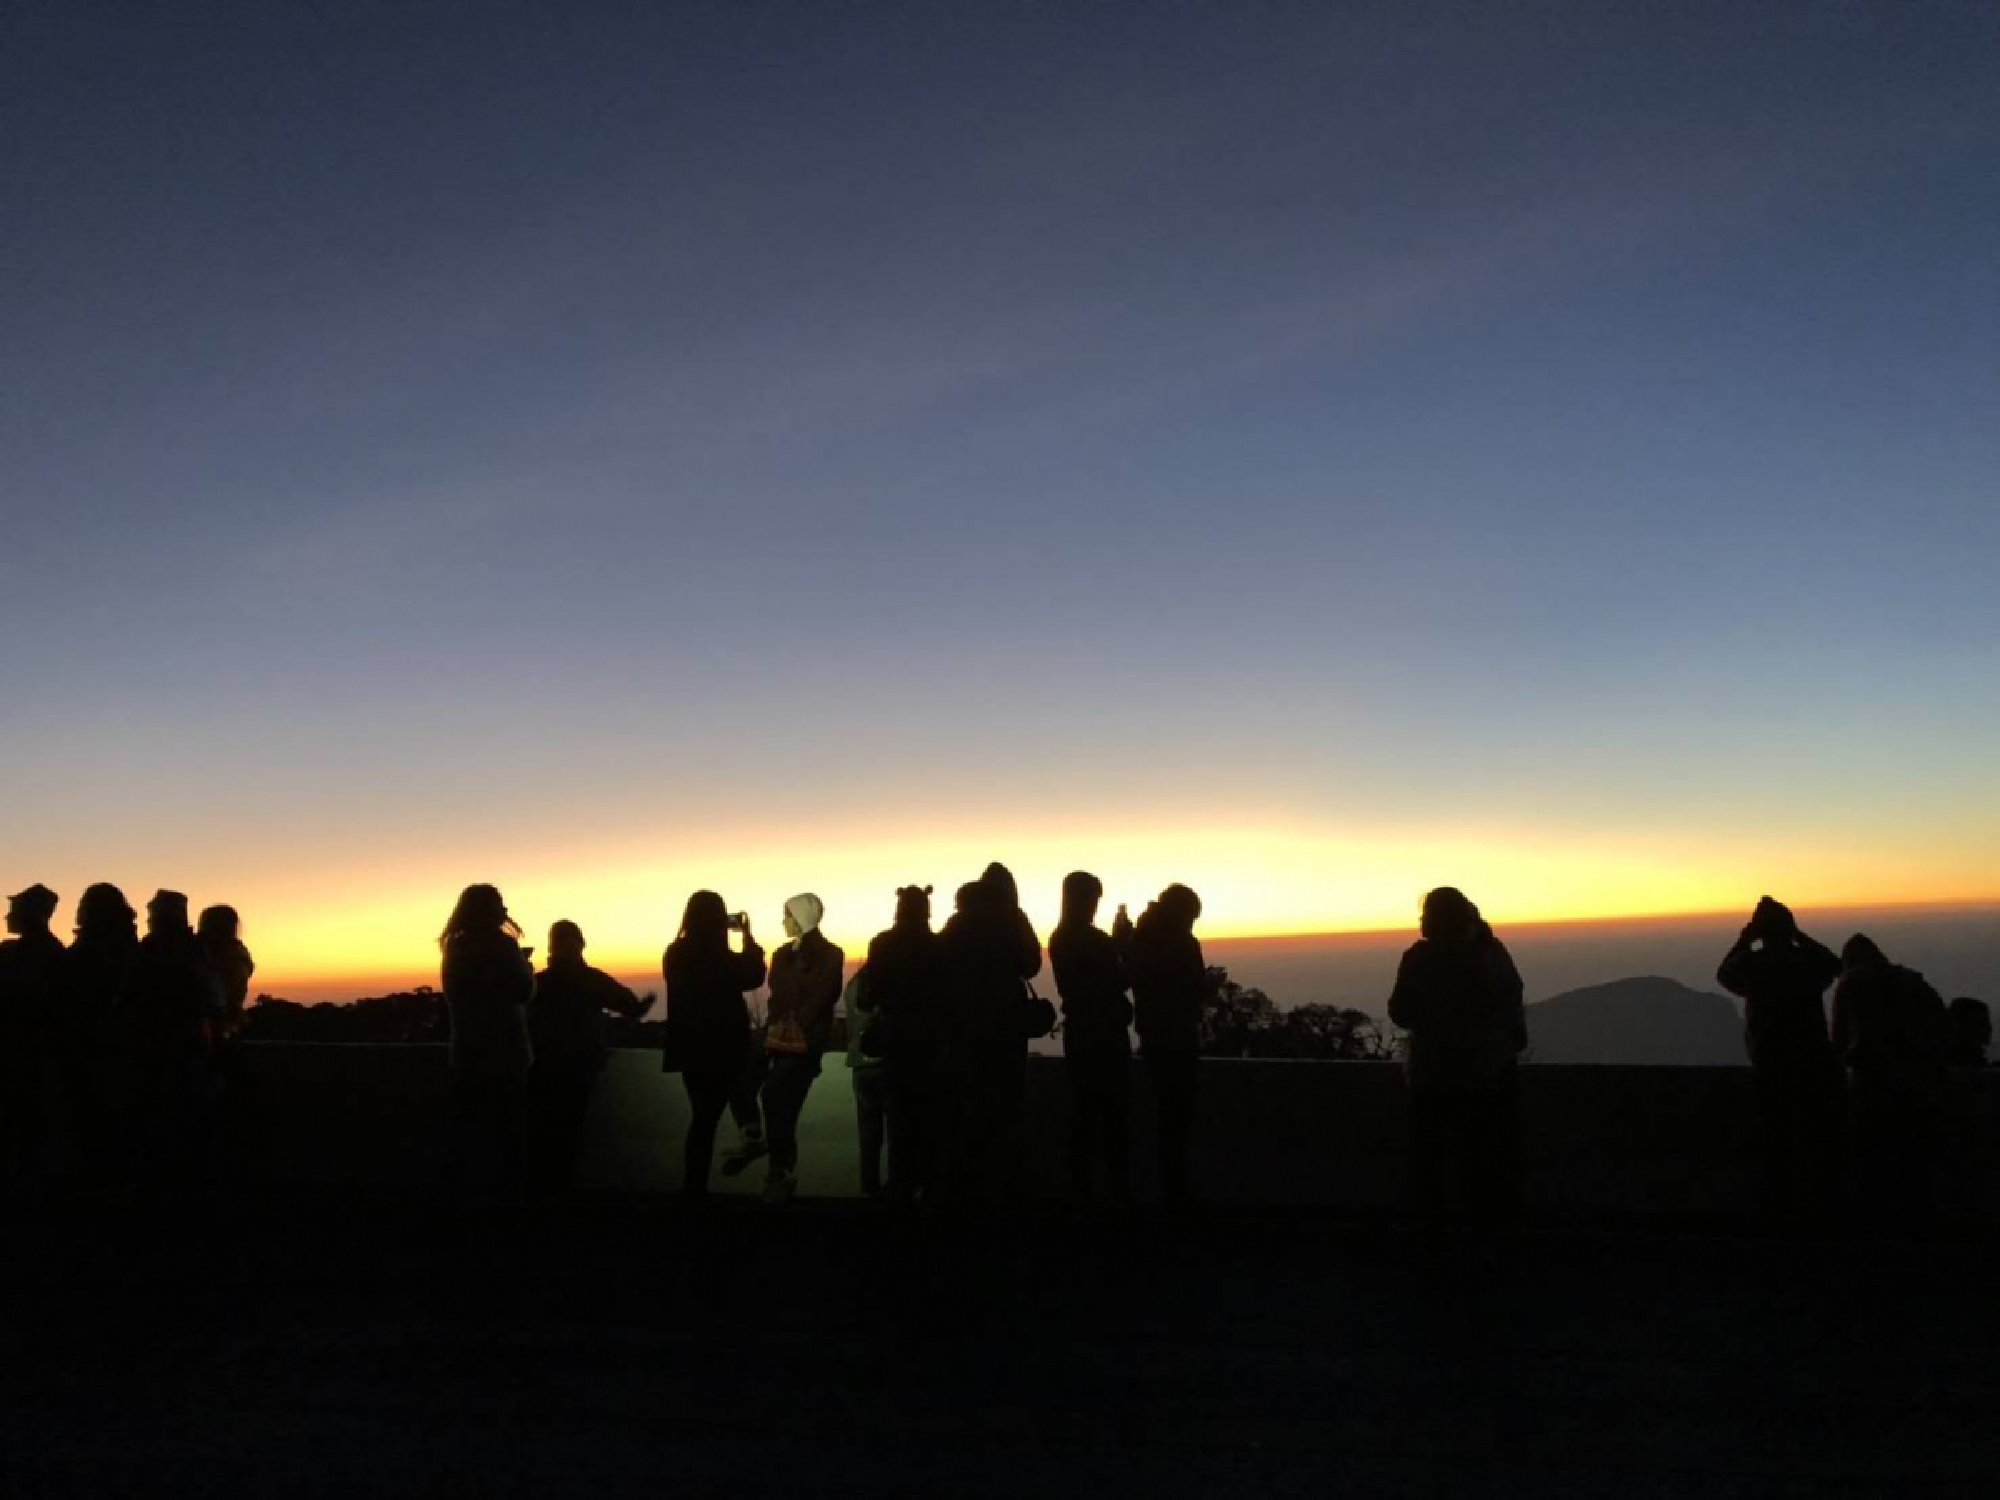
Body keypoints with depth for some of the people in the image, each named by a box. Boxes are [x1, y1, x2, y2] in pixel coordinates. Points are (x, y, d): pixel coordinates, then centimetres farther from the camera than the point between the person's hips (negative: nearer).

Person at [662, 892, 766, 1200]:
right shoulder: (719, 955, -18)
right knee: (707, 1119, 1)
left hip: (689, 1048, 6)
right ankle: (695, 1188, 3)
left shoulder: (676, 953, 2)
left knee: (702, 1117, 16)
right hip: (719, 1049, -6)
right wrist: (748, 936, 4)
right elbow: (754, 976, -2)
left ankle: (692, 1188, 18)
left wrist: (741, 939, 15)